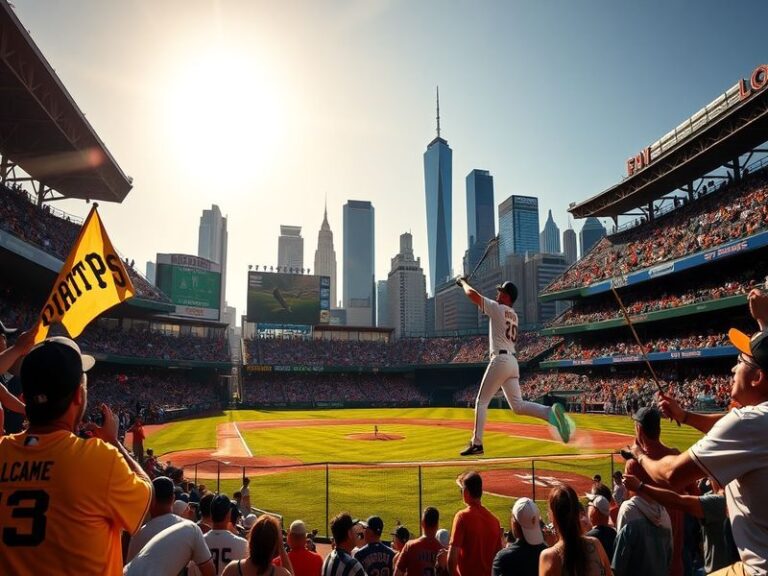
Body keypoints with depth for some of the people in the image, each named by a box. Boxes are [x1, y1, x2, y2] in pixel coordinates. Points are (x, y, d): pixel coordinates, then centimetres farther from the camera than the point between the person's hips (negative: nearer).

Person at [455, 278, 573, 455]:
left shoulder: (497, 308, -4)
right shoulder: (513, 315, 20)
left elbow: (472, 294, -7)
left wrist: (463, 282, 14)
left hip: (500, 359, -8)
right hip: (512, 361, 8)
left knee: (481, 401, 1)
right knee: (518, 405, 4)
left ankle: (476, 443, 1)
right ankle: (550, 412, -18)